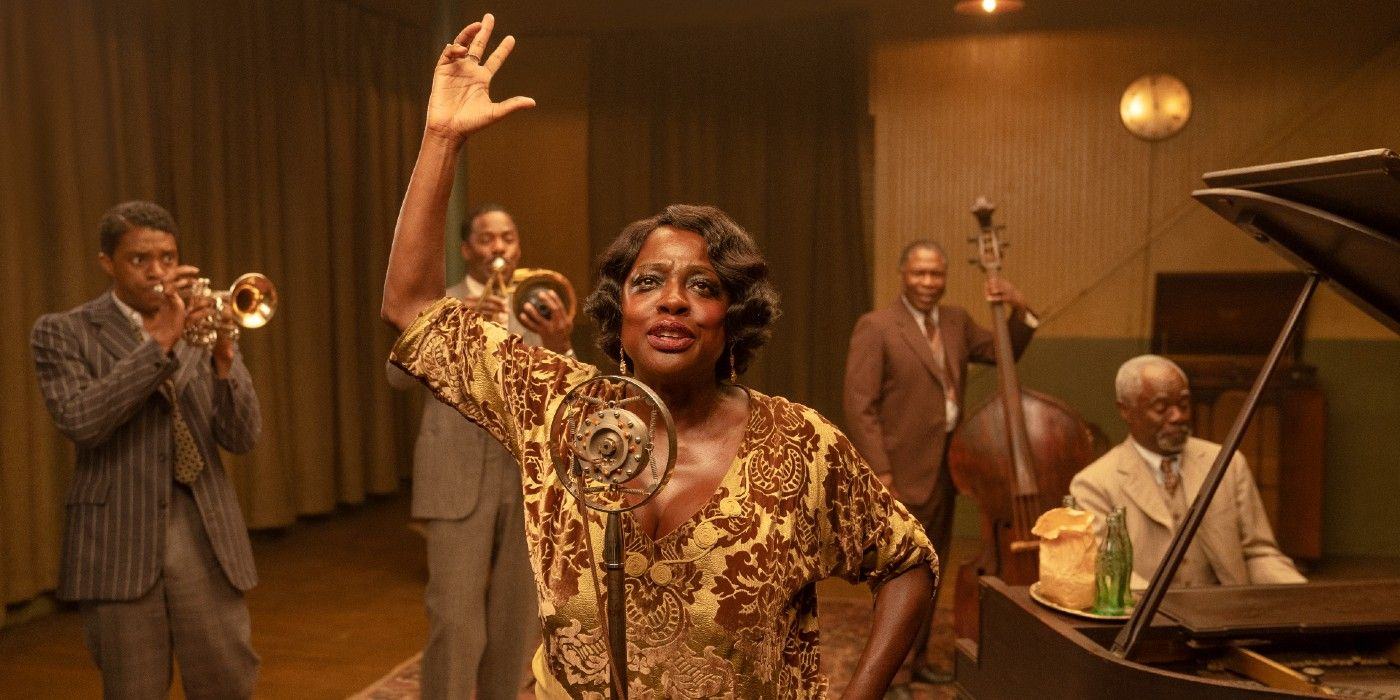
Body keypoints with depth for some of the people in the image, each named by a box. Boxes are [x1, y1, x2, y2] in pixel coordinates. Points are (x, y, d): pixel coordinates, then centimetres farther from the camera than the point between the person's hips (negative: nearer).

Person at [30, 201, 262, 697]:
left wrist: (223, 358, -17)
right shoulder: (63, 333, 2)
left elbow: (242, 439, 0)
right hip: (120, 543, -2)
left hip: (207, 541, 3)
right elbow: (79, 422, -16)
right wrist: (158, 342, -20)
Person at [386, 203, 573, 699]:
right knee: (455, 619, -7)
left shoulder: (536, 310, 11)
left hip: (528, 477, 3)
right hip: (458, 478, -3)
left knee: (513, 617, 9)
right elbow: (399, 375, -11)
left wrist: (560, 347, -23)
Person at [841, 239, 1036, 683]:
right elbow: (860, 407, -15)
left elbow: (1003, 353, 18)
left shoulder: (956, 321, 10)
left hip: (946, 468, 7)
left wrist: (1019, 311, -1)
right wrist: (879, 473, -19)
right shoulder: (875, 327, -11)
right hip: (904, 473, -7)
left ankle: (918, 657, 32)